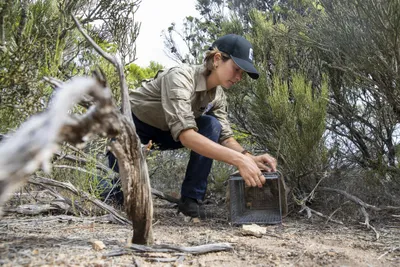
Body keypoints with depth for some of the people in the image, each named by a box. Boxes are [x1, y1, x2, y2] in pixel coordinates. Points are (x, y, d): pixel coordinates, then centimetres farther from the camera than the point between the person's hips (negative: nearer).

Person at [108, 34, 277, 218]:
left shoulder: (218, 95, -10)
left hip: (165, 131, 6)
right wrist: (239, 159, -51)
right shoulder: (181, 78, -33)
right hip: (133, 125, -5)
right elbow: (185, 133, -45)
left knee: (212, 126, -19)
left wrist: (250, 158, -32)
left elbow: (225, 137, -11)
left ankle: (191, 198, -12)